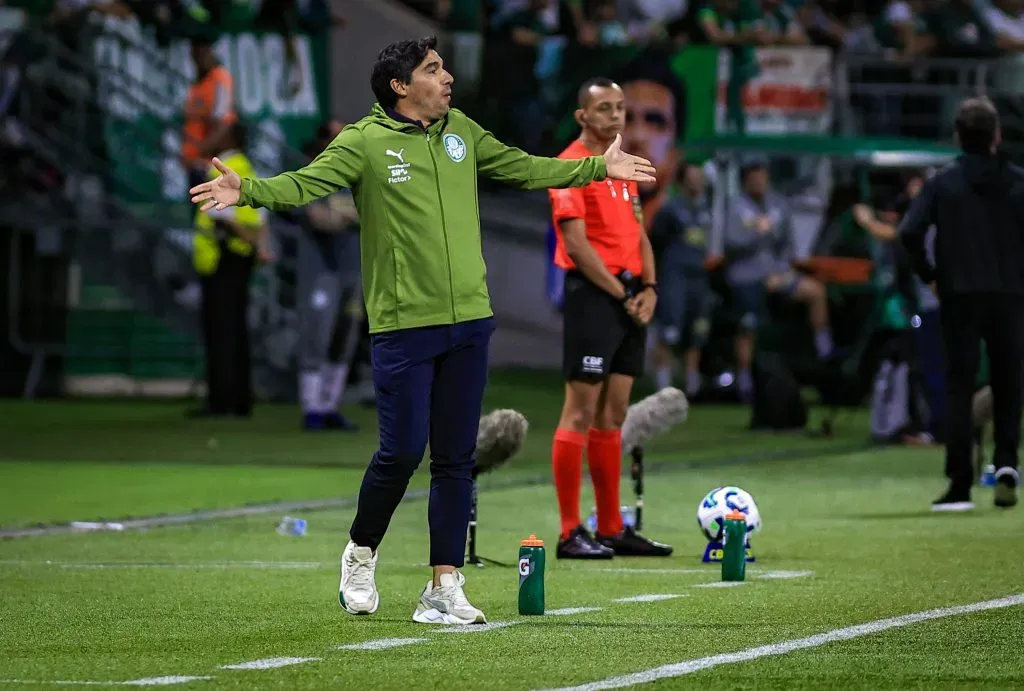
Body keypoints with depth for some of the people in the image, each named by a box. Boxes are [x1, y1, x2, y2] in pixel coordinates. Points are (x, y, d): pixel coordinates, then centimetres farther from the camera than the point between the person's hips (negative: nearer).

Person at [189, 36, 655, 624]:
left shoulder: (462, 132, 10)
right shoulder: (365, 142, -8)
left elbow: (524, 168, 22)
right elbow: (307, 183, -20)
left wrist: (599, 168, 26)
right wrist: (250, 192, -38)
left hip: (469, 321, 5)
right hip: (403, 326, -5)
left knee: (457, 459, 5)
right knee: (402, 452, -6)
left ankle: (445, 588, 10)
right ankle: (361, 556, 20)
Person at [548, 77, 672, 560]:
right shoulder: (571, 166, -8)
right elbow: (577, 243, -14)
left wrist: (648, 289, 3)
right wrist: (622, 294, -12)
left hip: (630, 298, 8)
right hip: (592, 297, -8)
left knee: (613, 413, 10)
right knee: (581, 412, -7)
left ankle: (612, 529, 13)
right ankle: (571, 533, -7)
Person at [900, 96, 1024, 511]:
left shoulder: (942, 183, 0)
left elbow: (909, 233, -11)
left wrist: (929, 276, 1)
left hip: (960, 295, -1)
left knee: (959, 388, 2)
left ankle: (959, 485, -3)